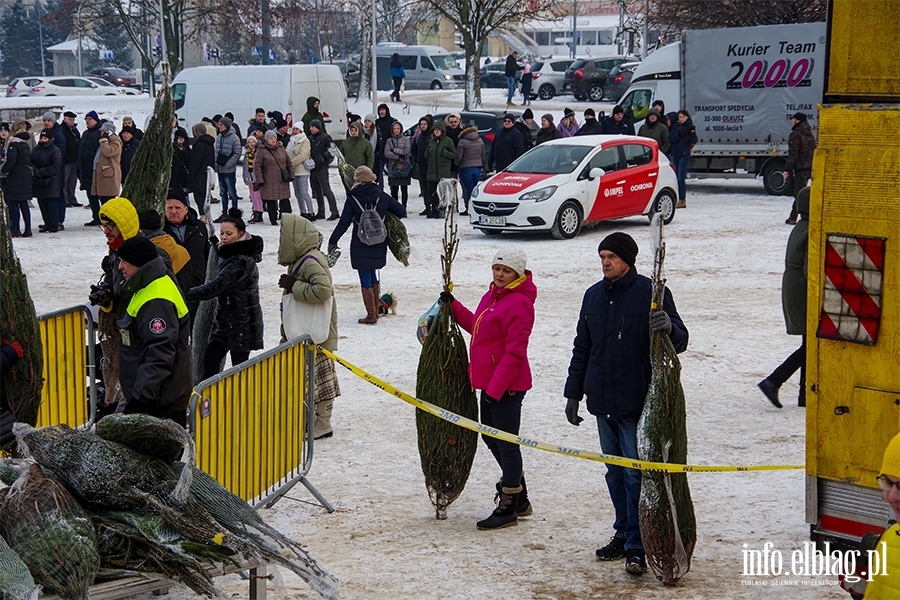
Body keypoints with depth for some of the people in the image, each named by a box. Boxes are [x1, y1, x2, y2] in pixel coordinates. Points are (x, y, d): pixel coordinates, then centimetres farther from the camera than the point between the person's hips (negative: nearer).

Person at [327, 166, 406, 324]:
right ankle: (375, 311, 26)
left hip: (360, 247, -5)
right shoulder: (382, 197, -1)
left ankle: (371, 315, 3)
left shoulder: (352, 199, -12)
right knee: (373, 277, 20)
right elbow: (402, 212, 4)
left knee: (365, 281, 1)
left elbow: (343, 223, -11)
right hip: (379, 246, 5)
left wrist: (333, 241, 1)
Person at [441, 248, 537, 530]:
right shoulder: (492, 296, 12)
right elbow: (477, 326, 28)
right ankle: (520, 499, 33)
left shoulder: (517, 304, -19)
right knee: (491, 437, 19)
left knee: (506, 442, -1)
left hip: (507, 385, -11)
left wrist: (495, 388, -23)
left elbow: (514, 353, -22)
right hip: (490, 382, 11)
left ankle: (508, 508, 10)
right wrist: (454, 306, 21)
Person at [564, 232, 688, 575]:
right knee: (615, 473, 13)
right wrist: (573, 393, 17)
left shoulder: (651, 293, -6)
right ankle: (624, 534, 24)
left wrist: (668, 328, -29)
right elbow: (581, 349, 20)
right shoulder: (593, 296, 12)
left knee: (636, 474, -7)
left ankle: (637, 546, -1)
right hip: (603, 404, 6)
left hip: (637, 405, -6)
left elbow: (680, 341, -6)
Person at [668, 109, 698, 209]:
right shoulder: (676, 126, 11)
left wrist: (692, 130, -19)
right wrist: (680, 134, -10)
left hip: (684, 155, -5)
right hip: (674, 154, 5)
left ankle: (682, 200, -6)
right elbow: (670, 138, 1)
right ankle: (676, 199, 14)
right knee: (675, 177, 7)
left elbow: (694, 141, -13)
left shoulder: (690, 127, -2)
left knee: (681, 178, -8)